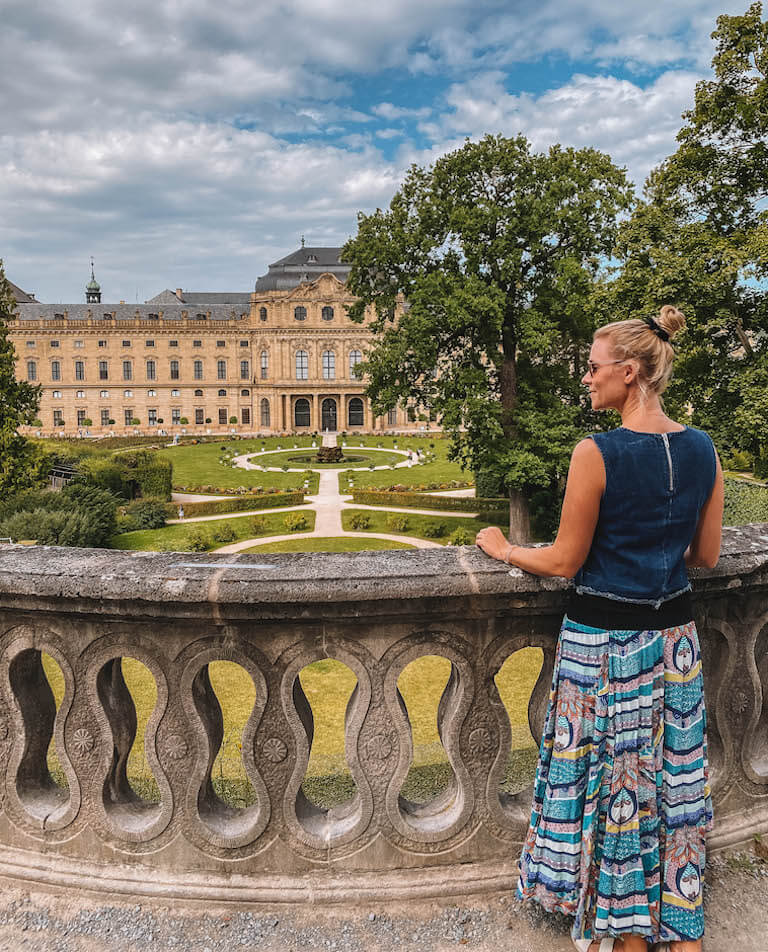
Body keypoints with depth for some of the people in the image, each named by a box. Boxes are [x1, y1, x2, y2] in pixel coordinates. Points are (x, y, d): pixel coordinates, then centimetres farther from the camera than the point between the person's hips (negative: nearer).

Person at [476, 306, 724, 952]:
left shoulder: (597, 453, -21)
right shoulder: (704, 450, -2)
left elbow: (564, 562, -14)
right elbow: (706, 554, 5)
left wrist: (504, 549, 3)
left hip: (606, 642, -6)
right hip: (675, 636, 6)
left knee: (616, 784, 13)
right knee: (676, 778, 20)